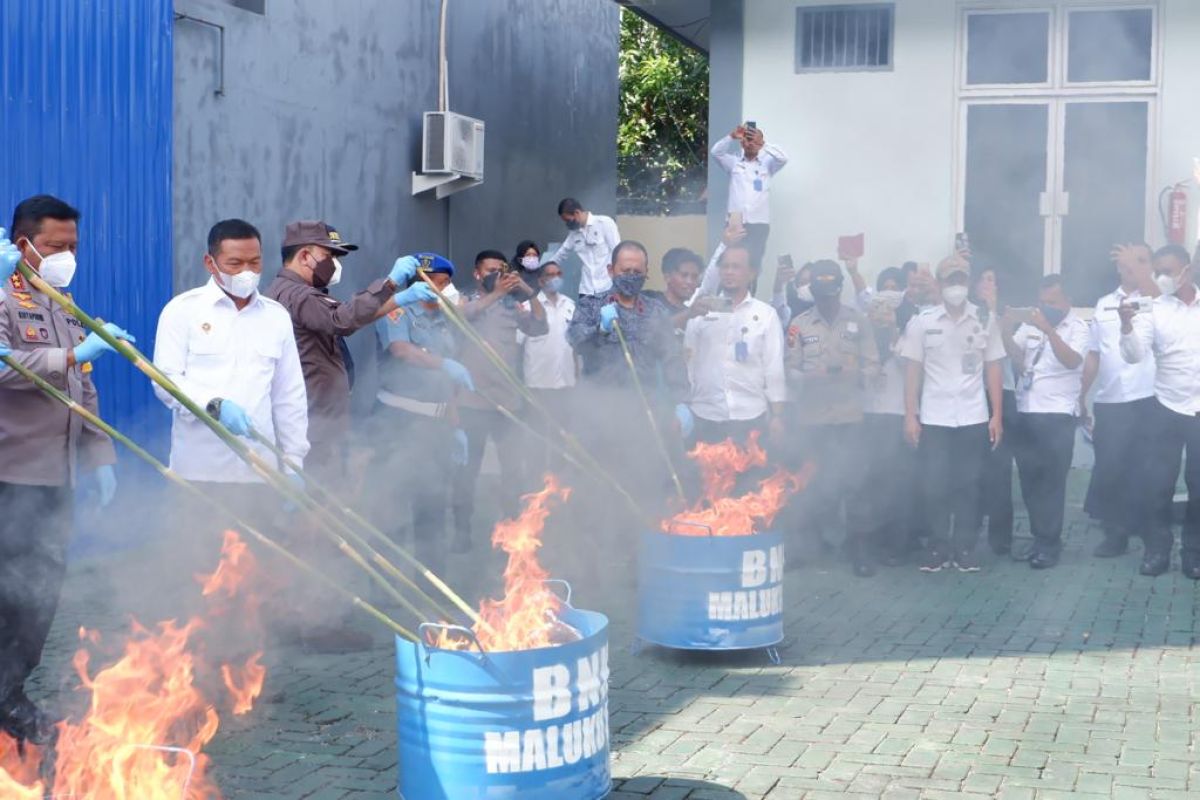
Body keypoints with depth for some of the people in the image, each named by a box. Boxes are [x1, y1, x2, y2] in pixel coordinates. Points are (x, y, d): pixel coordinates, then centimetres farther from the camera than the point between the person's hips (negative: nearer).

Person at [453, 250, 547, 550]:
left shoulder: (511, 305, 10)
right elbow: (459, 316, -17)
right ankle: (462, 529, 14)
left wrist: (529, 293, -11)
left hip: (508, 401, 2)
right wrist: (496, 294, -23)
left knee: (514, 469, 3)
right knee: (467, 469, 4)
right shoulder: (466, 301, 5)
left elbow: (540, 327, 0)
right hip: (473, 401, -2)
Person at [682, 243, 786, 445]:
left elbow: (774, 367, 3)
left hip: (750, 416, -1)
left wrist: (777, 415, -1)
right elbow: (688, 359, 6)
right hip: (705, 416, 1)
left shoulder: (766, 314, 4)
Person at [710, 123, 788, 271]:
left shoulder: (767, 164, 10)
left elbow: (783, 158, -8)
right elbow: (716, 152, -3)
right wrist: (732, 137, -20)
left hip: (759, 222, 0)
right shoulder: (734, 163, 11)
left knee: (755, 262, -2)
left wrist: (762, 144, -21)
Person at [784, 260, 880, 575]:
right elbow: (791, 370, 2)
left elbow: (872, 365, 3)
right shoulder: (799, 324, 6)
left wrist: (854, 375, -17)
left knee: (853, 479, -4)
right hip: (812, 416, 1)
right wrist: (808, 379, -17)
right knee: (814, 482, 6)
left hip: (850, 415, -1)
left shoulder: (858, 321, 6)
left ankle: (859, 546, 5)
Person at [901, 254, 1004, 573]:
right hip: (934, 419, -1)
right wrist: (910, 415, -4)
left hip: (974, 419, 1)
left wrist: (997, 415, 1)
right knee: (935, 487, 0)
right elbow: (912, 371, 1)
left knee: (969, 486, 4)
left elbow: (992, 370, 6)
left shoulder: (985, 321, 3)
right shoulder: (922, 322, 0)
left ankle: (965, 548, 13)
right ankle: (938, 548, 12)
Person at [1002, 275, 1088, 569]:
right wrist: (1005, 331, -13)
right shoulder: (1030, 323, 12)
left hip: (1056, 414, -5)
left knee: (1051, 481, -2)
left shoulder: (1077, 327, -2)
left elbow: (1072, 360, -18)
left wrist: (1048, 330, -28)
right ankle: (1038, 536, 19)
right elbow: (1016, 357, 4)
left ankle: (1049, 543, 5)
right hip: (1025, 412, 5)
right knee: (1029, 479, 8)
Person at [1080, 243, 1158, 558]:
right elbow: (1093, 356, 15)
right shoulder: (1104, 304, 13)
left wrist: (1136, 268, -29)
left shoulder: (1155, 300, 3)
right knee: (1108, 469, 4)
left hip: (1147, 400, -3)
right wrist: (1081, 397, 12)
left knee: (1146, 471, 1)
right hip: (1108, 402, 3)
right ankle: (1115, 533, 16)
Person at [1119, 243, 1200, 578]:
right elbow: (1135, 355, -13)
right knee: (1160, 484, 3)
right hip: (1168, 409, 0)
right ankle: (1157, 549, 14)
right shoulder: (1153, 310, -3)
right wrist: (1127, 326, -31)